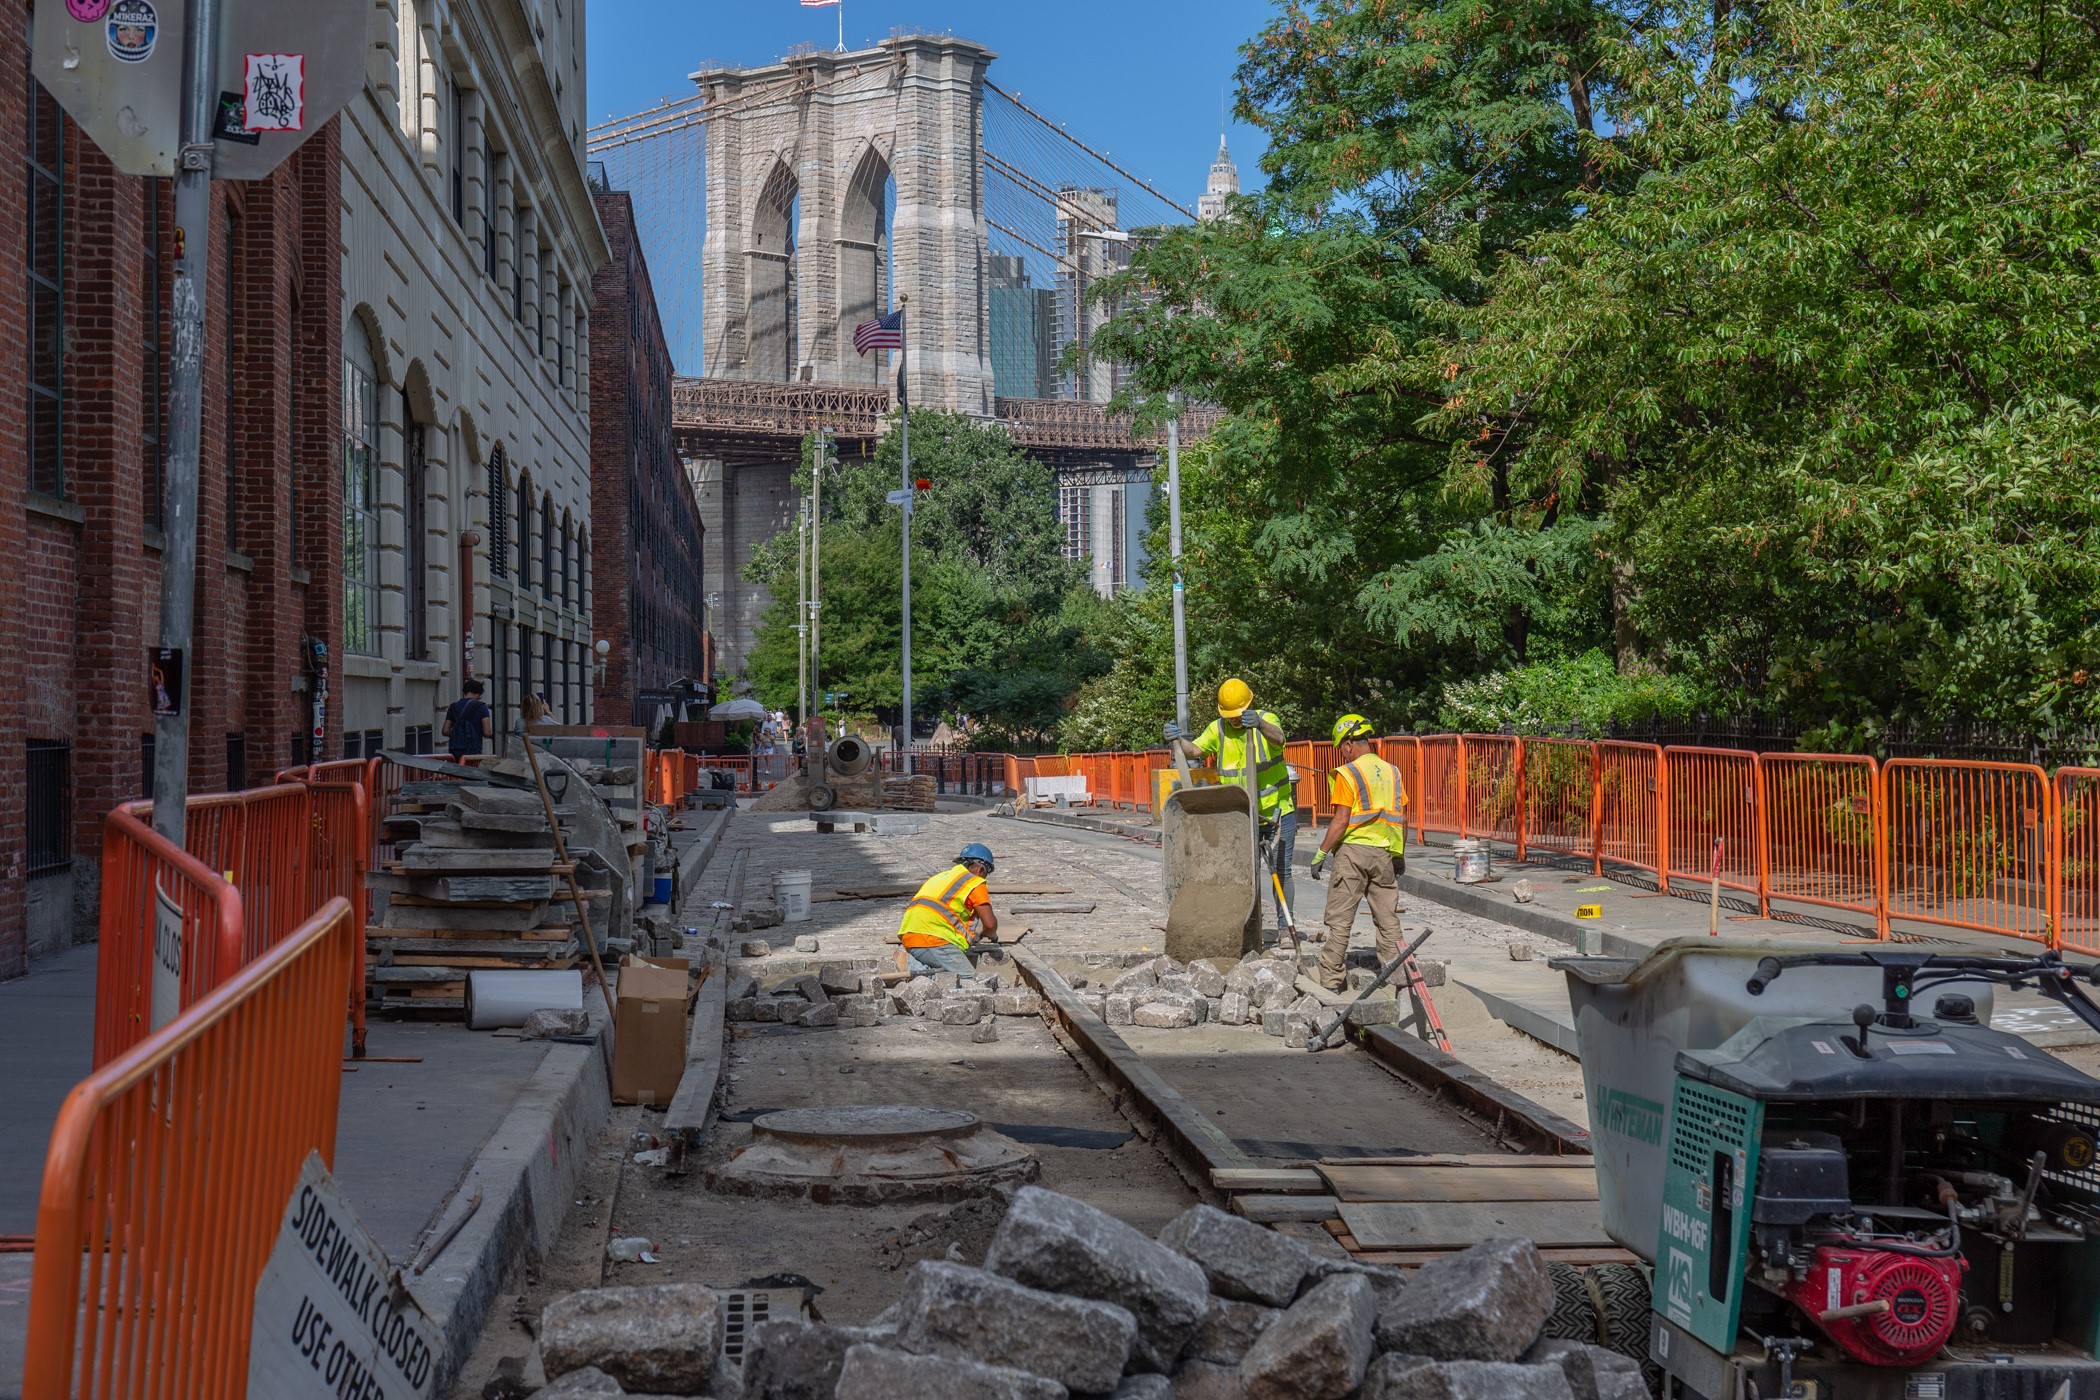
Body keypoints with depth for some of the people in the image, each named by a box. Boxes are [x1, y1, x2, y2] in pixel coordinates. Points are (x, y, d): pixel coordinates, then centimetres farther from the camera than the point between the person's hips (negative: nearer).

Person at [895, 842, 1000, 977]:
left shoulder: (942, 876, 29)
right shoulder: (975, 882, 5)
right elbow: (990, 924, 0)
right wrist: (990, 934, 25)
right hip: (931, 940, -8)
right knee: (970, 979, -9)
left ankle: (912, 963, -8)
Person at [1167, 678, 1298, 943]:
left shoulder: (1267, 719, -11)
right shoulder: (1217, 729, -1)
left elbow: (1278, 738, -32)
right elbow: (1194, 750, -11)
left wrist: (1260, 725, -54)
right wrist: (1177, 741, -32)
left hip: (1278, 812, -3)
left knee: (1281, 871, 3)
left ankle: (1284, 926, 13)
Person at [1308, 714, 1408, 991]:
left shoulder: (1348, 774, -8)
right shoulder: (1391, 771, 11)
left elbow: (1341, 820, -14)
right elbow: (1403, 817, 13)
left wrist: (1321, 853, -8)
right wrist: (1400, 855, 23)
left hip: (1353, 849, -5)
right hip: (1384, 852, 5)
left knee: (1339, 919, -2)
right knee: (1388, 917, 12)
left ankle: (1330, 981, -2)